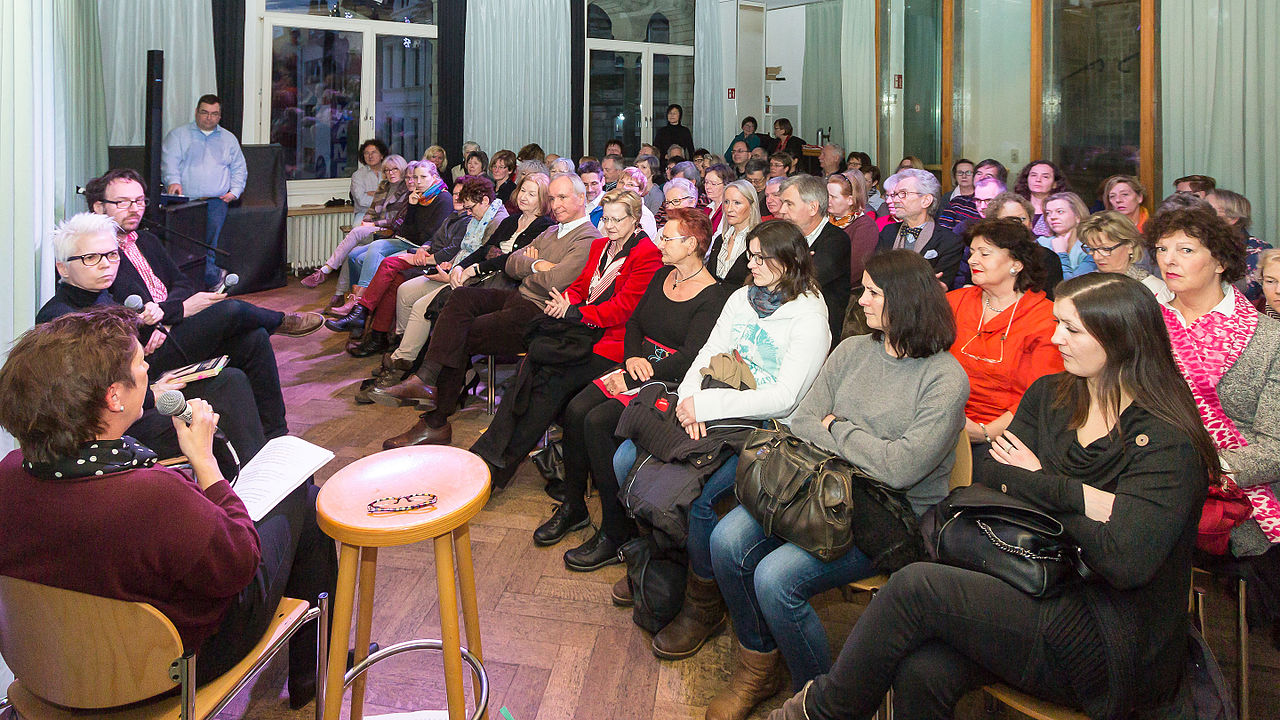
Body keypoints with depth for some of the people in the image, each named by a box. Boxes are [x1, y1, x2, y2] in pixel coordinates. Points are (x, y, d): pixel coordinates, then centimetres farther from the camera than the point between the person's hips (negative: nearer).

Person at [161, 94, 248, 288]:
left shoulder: (229, 139, 24)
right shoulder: (178, 135, 15)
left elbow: (239, 168, 23)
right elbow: (169, 162, 2)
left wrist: (235, 191, 6)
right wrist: (173, 181, -18)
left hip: (216, 199, 1)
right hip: (184, 198, -1)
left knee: (214, 223, -25)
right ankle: (211, 274, -29)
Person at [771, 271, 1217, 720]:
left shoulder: (1167, 441, -11)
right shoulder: (1049, 396, 9)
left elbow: (1124, 561, -22)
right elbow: (985, 474, -2)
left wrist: (1036, 482, -9)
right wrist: (1079, 496, -15)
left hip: (1114, 645, -5)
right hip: (1038, 601, 5)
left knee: (916, 586, -23)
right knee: (922, 671, -26)